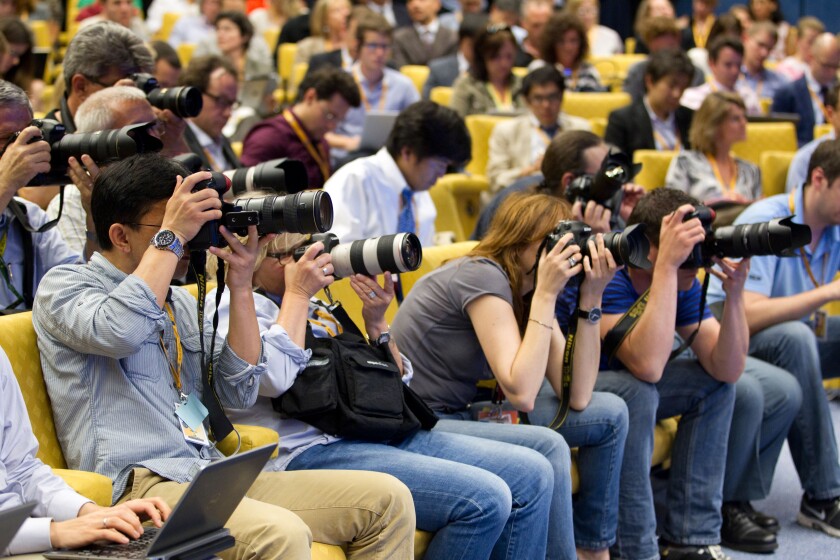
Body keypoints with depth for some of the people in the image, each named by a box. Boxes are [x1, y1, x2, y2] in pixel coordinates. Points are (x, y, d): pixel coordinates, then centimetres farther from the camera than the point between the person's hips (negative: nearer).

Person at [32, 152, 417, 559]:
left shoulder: (178, 301, 22)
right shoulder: (63, 287, 2)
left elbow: (238, 394, 14)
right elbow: (118, 331, -22)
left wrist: (240, 287, 5)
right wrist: (171, 236, -12)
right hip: (138, 487, -7)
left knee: (388, 499, -6)